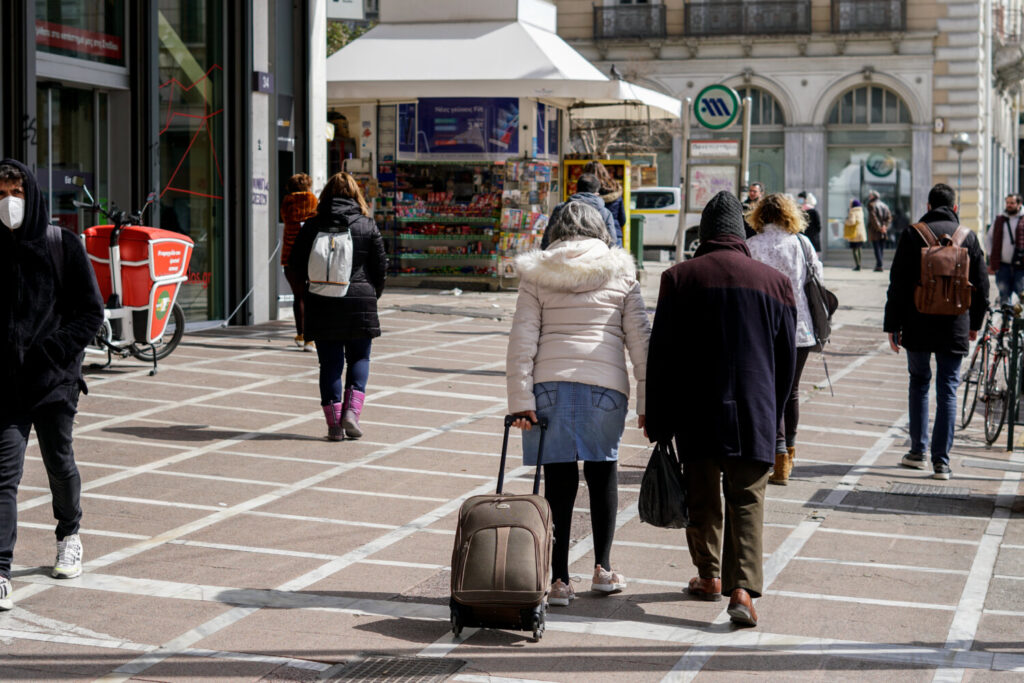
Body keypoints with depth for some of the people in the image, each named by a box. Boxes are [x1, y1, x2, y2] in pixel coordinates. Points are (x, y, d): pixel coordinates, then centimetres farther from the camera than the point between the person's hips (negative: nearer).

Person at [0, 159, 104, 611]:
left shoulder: (62, 246, -2)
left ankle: (69, 536, 43)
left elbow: (91, 311, 0)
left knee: (60, 463, 15)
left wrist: (53, 351, -11)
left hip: (54, 380, 0)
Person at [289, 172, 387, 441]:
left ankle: (334, 424, 2)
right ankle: (351, 411, -5)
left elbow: (297, 266, 4)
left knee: (330, 363, 6)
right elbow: (381, 266, 1)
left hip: (322, 303, 1)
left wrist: (308, 294, 20)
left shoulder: (312, 226, 1)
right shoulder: (368, 225, -1)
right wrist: (372, 295, 16)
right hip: (360, 301, 0)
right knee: (359, 358, 13)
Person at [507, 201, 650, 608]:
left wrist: (520, 400, -2)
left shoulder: (537, 274, 7)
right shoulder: (620, 274, 9)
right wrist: (648, 403, 7)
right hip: (605, 384, 0)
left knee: (558, 480, 3)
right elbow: (639, 340, 5)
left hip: (550, 385, 0)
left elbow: (522, 340, 0)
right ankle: (602, 568, 21)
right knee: (602, 471, 17)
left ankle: (558, 579, 4)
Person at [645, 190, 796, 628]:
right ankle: (743, 589, -12)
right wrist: (772, 415, 20)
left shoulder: (679, 278, -2)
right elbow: (787, 359, 9)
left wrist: (658, 423, 6)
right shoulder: (775, 282, 3)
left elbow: (660, 356, -1)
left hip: (695, 412, 0)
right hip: (753, 412, 0)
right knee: (747, 501, 3)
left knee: (702, 497, 15)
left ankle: (709, 577, 28)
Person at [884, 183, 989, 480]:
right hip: (954, 327, 0)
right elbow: (982, 285, 7)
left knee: (919, 382, 17)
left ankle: (917, 452, 17)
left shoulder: (912, 235, -4)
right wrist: (975, 322, 20)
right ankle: (941, 461, 0)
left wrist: (892, 325, 2)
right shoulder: (968, 237, 2)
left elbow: (898, 284, -5)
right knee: (948, 390, 4)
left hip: (918, 326, 0)